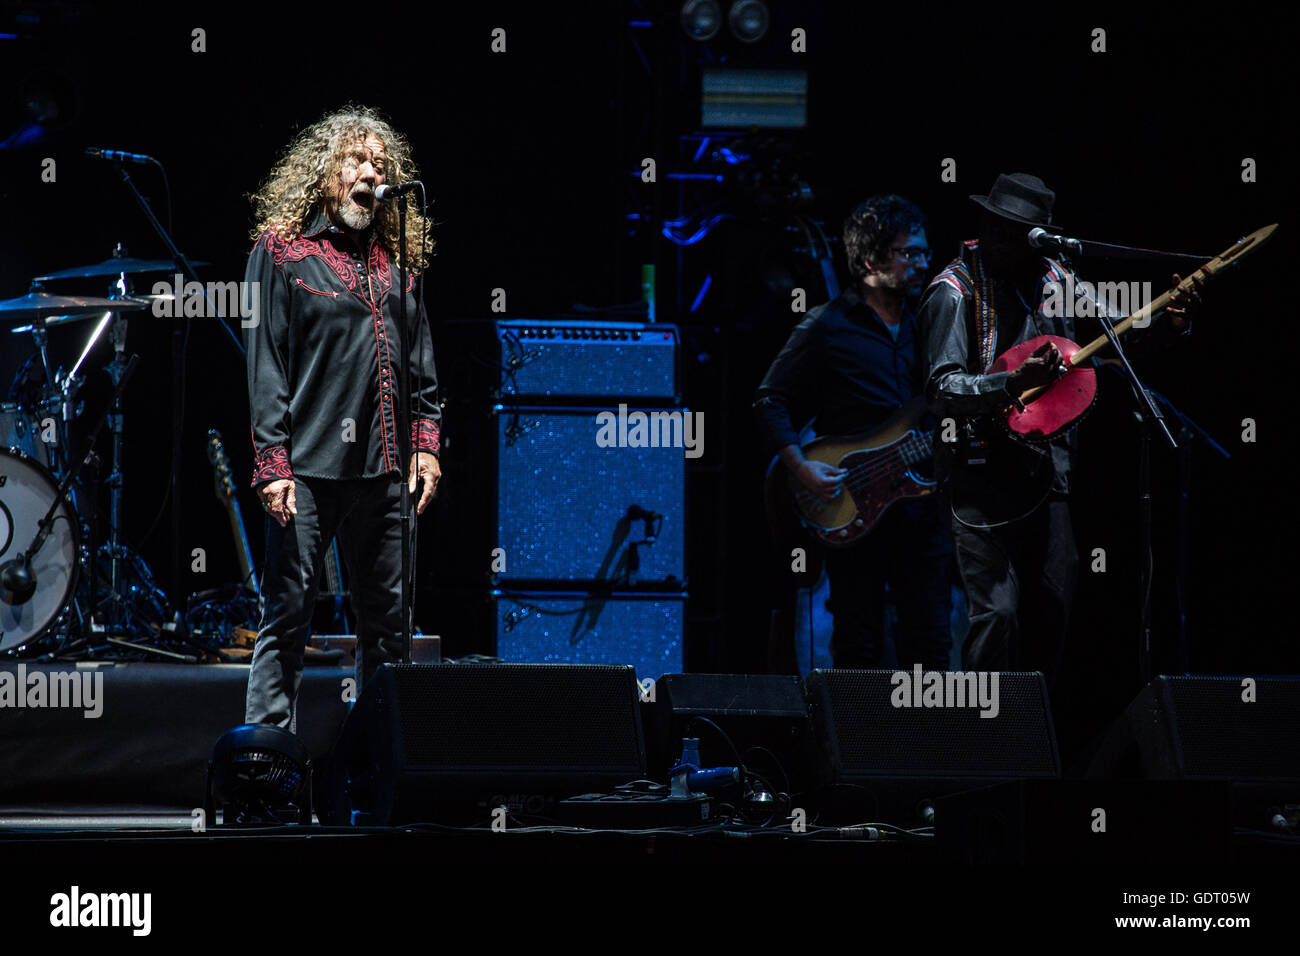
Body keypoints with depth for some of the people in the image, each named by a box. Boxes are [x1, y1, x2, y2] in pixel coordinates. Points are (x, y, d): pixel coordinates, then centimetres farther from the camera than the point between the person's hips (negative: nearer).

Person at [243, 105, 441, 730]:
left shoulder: (393, 257, 15)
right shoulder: (281, 250, -1)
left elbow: (420, 360, 19)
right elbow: (265, 365, -6)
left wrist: (424, 441, 7)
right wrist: (271, 463, -12)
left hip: (384, 469, 5)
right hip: (308, 468, -5)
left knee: (388, 620, 8)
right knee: (287, 615, -4)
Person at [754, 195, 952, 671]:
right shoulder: (827, 327, -3)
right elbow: (771, 402, -1)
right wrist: (801, 467, -14)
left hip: (922, 505, 4)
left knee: (930, 645, 4)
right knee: (859, 649, 1)